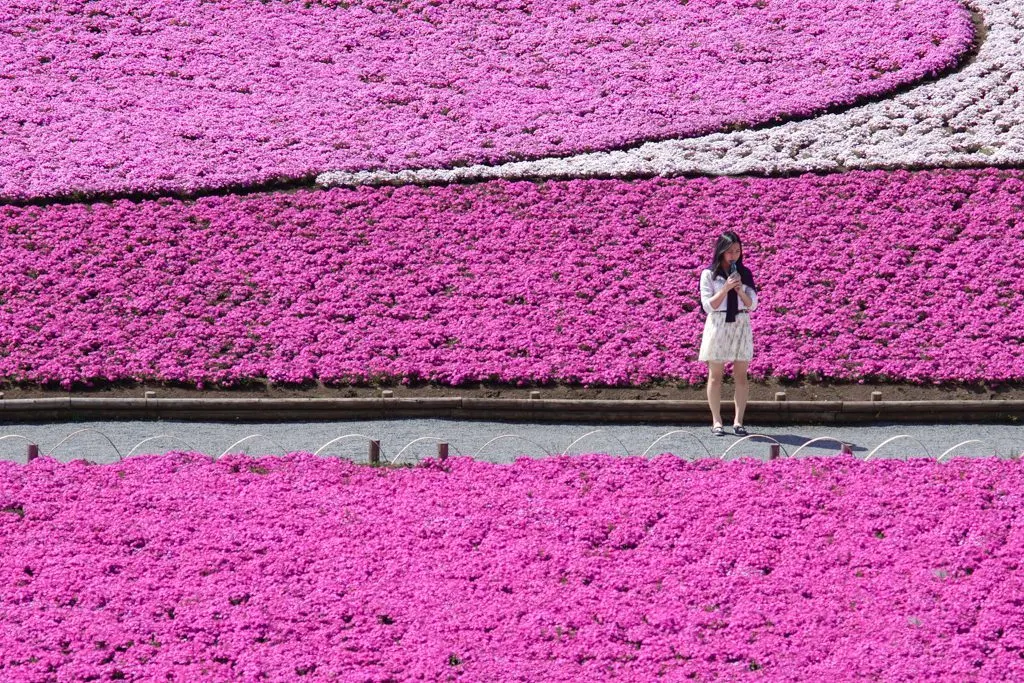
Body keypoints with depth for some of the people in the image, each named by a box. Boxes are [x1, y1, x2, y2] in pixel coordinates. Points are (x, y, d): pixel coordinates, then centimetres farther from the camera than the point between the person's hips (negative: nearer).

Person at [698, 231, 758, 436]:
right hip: (718, 325, -2)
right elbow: (708, 306, -7)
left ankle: (738, 421, 4)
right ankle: (716, 421, 5)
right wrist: (725, 289, -17)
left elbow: (753, 304, 4)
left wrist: (740, 290, -14)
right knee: (716, 376, 1)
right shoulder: (709, 274, -2)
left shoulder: (744, 273, 6)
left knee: (741, 376, 1)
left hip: (741, 325, 2)